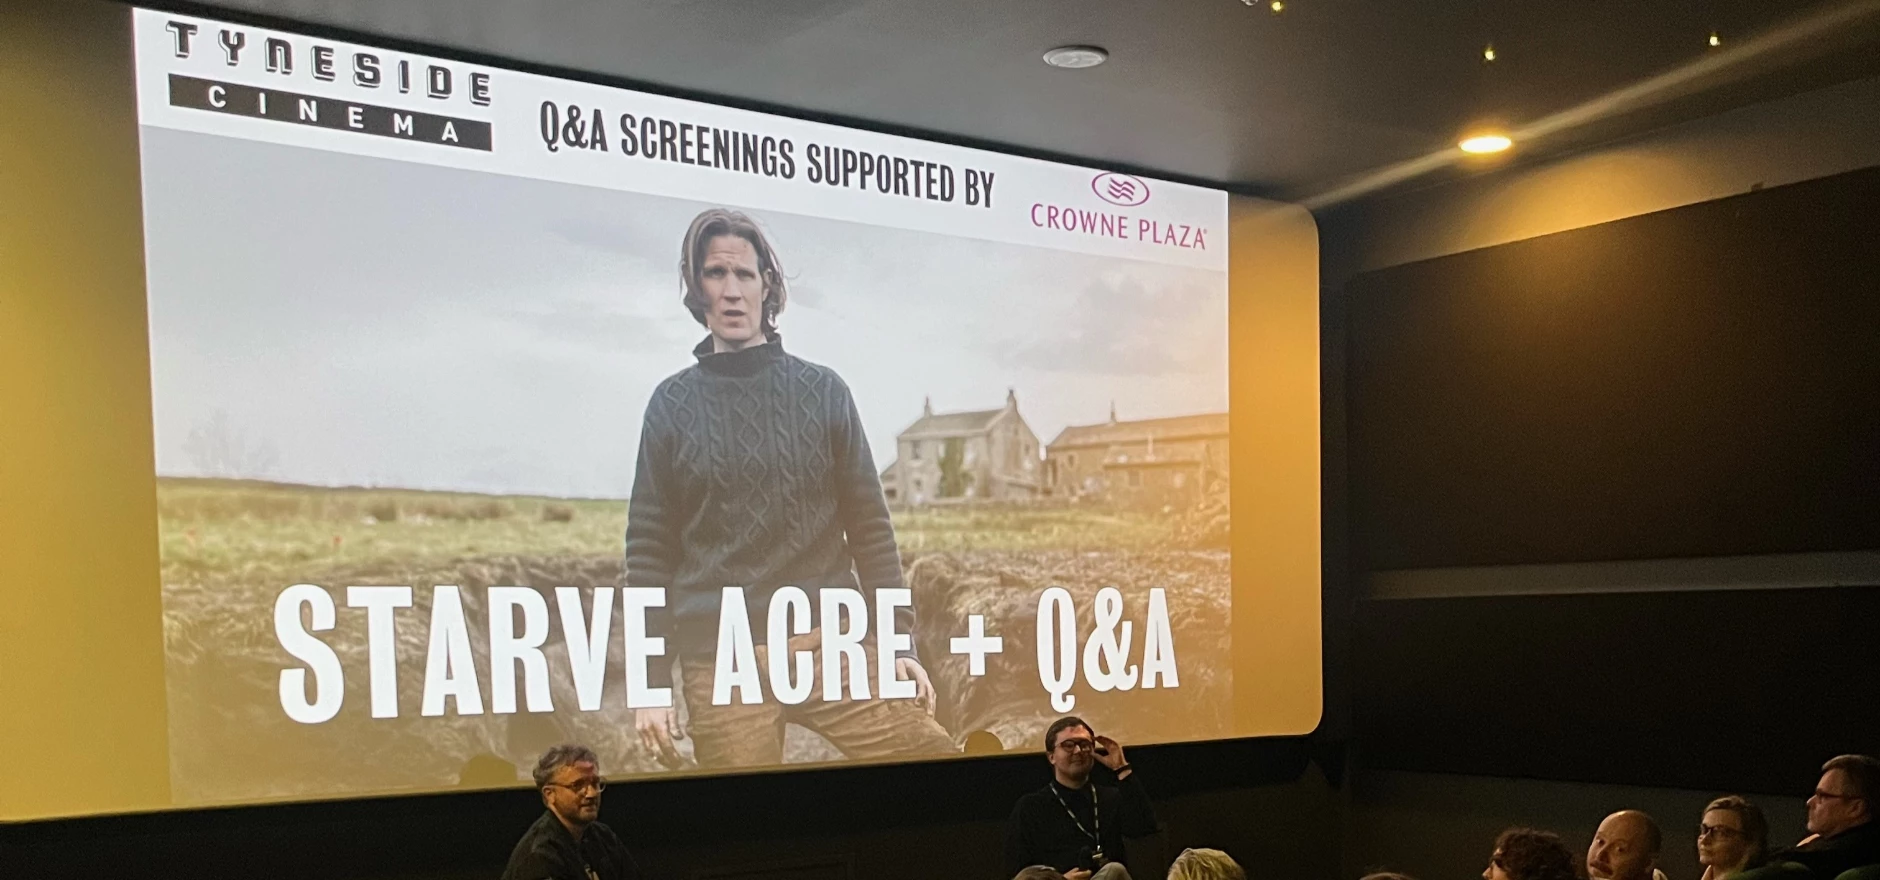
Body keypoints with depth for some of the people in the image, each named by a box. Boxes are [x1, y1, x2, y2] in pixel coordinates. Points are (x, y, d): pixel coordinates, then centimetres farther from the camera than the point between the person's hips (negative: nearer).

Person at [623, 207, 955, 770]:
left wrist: (899, 640, 1)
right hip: (720, 660, 0)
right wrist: (652, 682, 1)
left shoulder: (822, 390, 8)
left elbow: (869, 525, 9)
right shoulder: (673, 403, 6)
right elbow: (650, 548, 6)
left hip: (831, 643, 1)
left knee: (932, 756, -13)